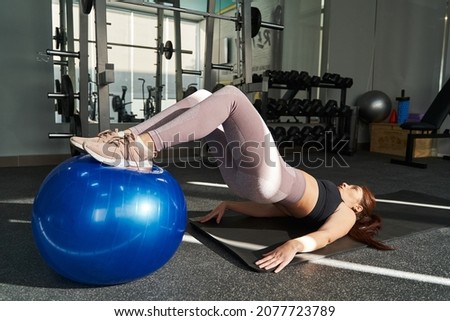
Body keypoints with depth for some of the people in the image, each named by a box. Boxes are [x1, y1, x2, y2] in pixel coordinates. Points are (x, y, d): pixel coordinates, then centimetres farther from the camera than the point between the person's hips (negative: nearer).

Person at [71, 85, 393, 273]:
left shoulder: (346, 213, 17)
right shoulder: (301, 202, 35)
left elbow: (325, 236, -7)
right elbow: (268, 209, 27)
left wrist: (296, 244, -29)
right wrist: (227, 204, 17)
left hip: (271, 178, -7)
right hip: (247, 175, 7)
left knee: (229, 95, -20)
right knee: (201, 98, -2)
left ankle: (140, 148, -32)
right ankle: (126, 138, -15)